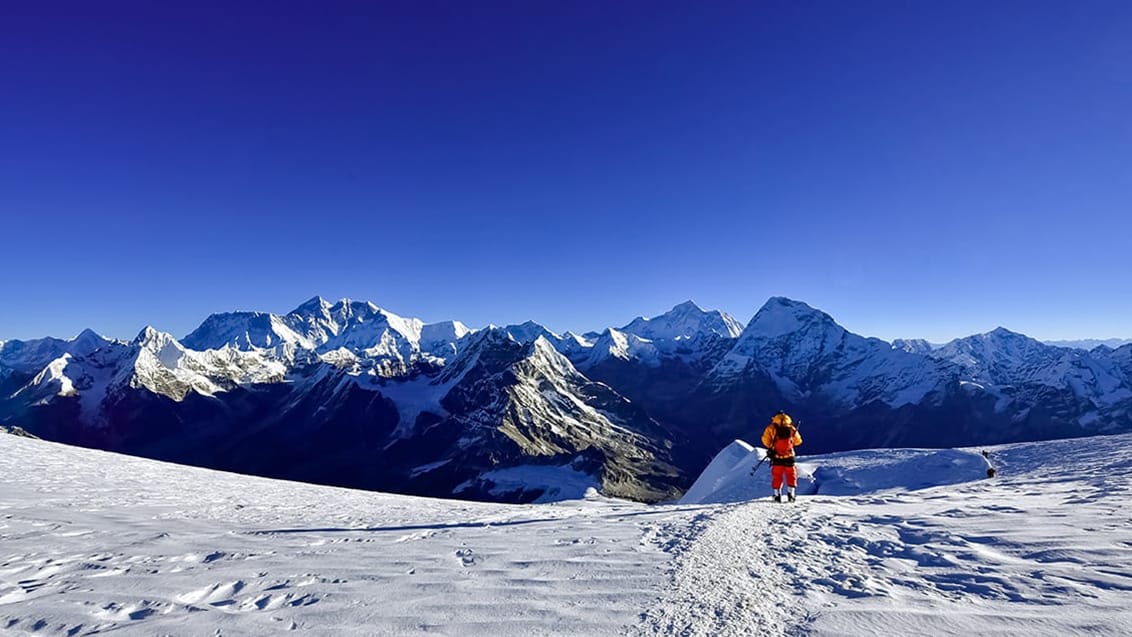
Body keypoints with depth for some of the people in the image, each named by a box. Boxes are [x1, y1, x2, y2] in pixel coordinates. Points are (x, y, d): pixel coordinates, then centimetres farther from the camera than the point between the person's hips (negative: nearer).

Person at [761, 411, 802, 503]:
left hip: (776, 456, 0)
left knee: (777, 476, 10)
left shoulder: (772, 427, -1)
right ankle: (790, 494, 10)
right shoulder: (792, 428, 5)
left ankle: (777, 495, 8)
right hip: (789, 456, 1)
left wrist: (770, 447, 10)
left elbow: (765, 439, -8)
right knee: (791, 475, 15)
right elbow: (798, 441, 12)